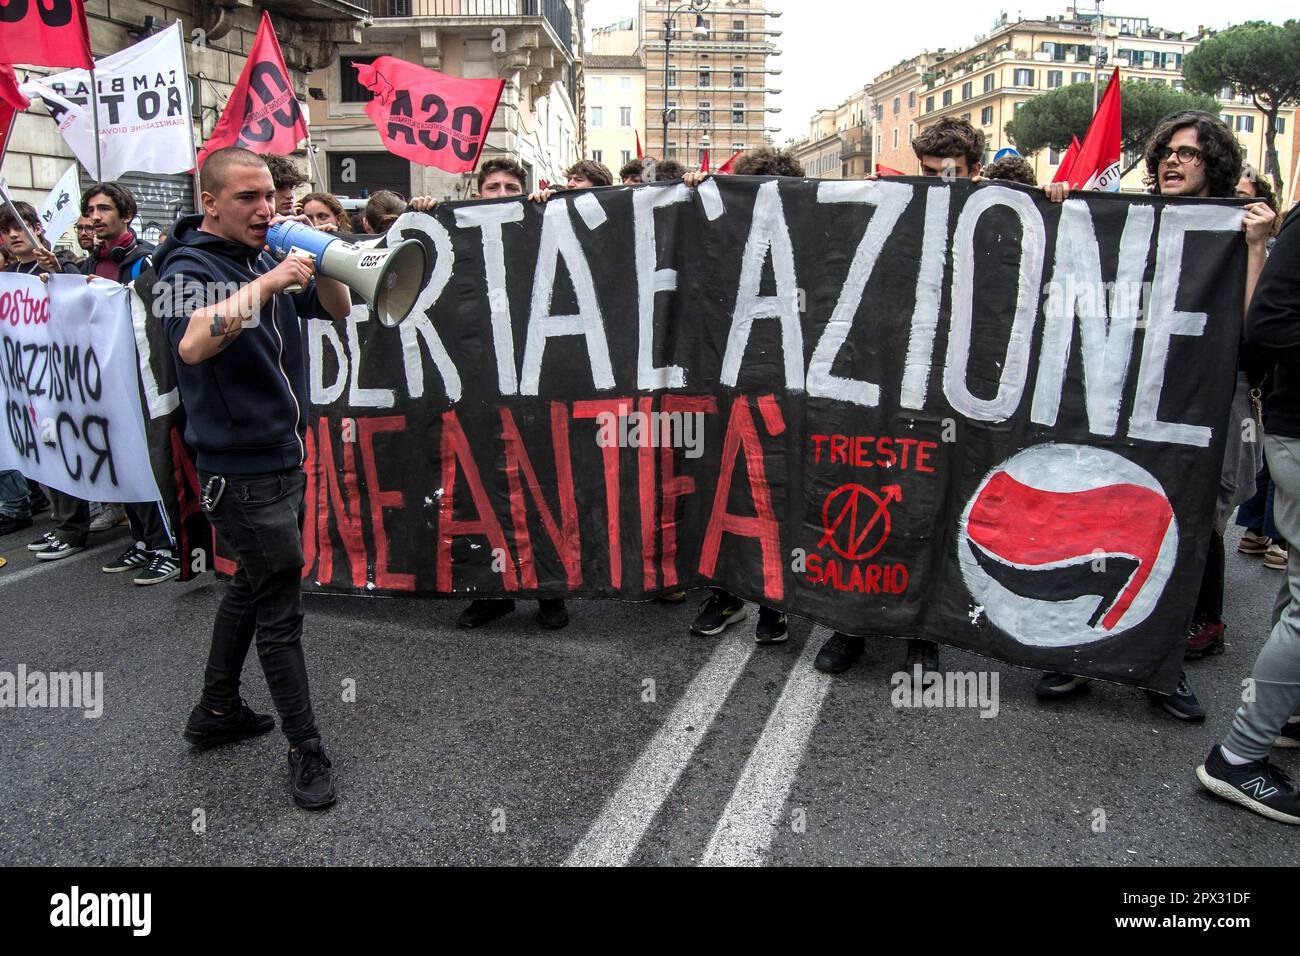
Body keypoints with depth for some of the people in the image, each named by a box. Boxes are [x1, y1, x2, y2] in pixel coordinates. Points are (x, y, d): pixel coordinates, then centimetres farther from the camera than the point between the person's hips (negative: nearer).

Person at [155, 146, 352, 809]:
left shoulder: (264, 258, 10)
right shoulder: (189, 268, -13)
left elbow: (338, 309, 12)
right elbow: (193, 343, -33)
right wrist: (268, 283, -30)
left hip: (284, 457, 9)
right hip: (243, 470, -8)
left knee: (253, 585, 19)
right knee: (280, 609, -2)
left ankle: (216, 712, 37)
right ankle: (306, 751, 10)